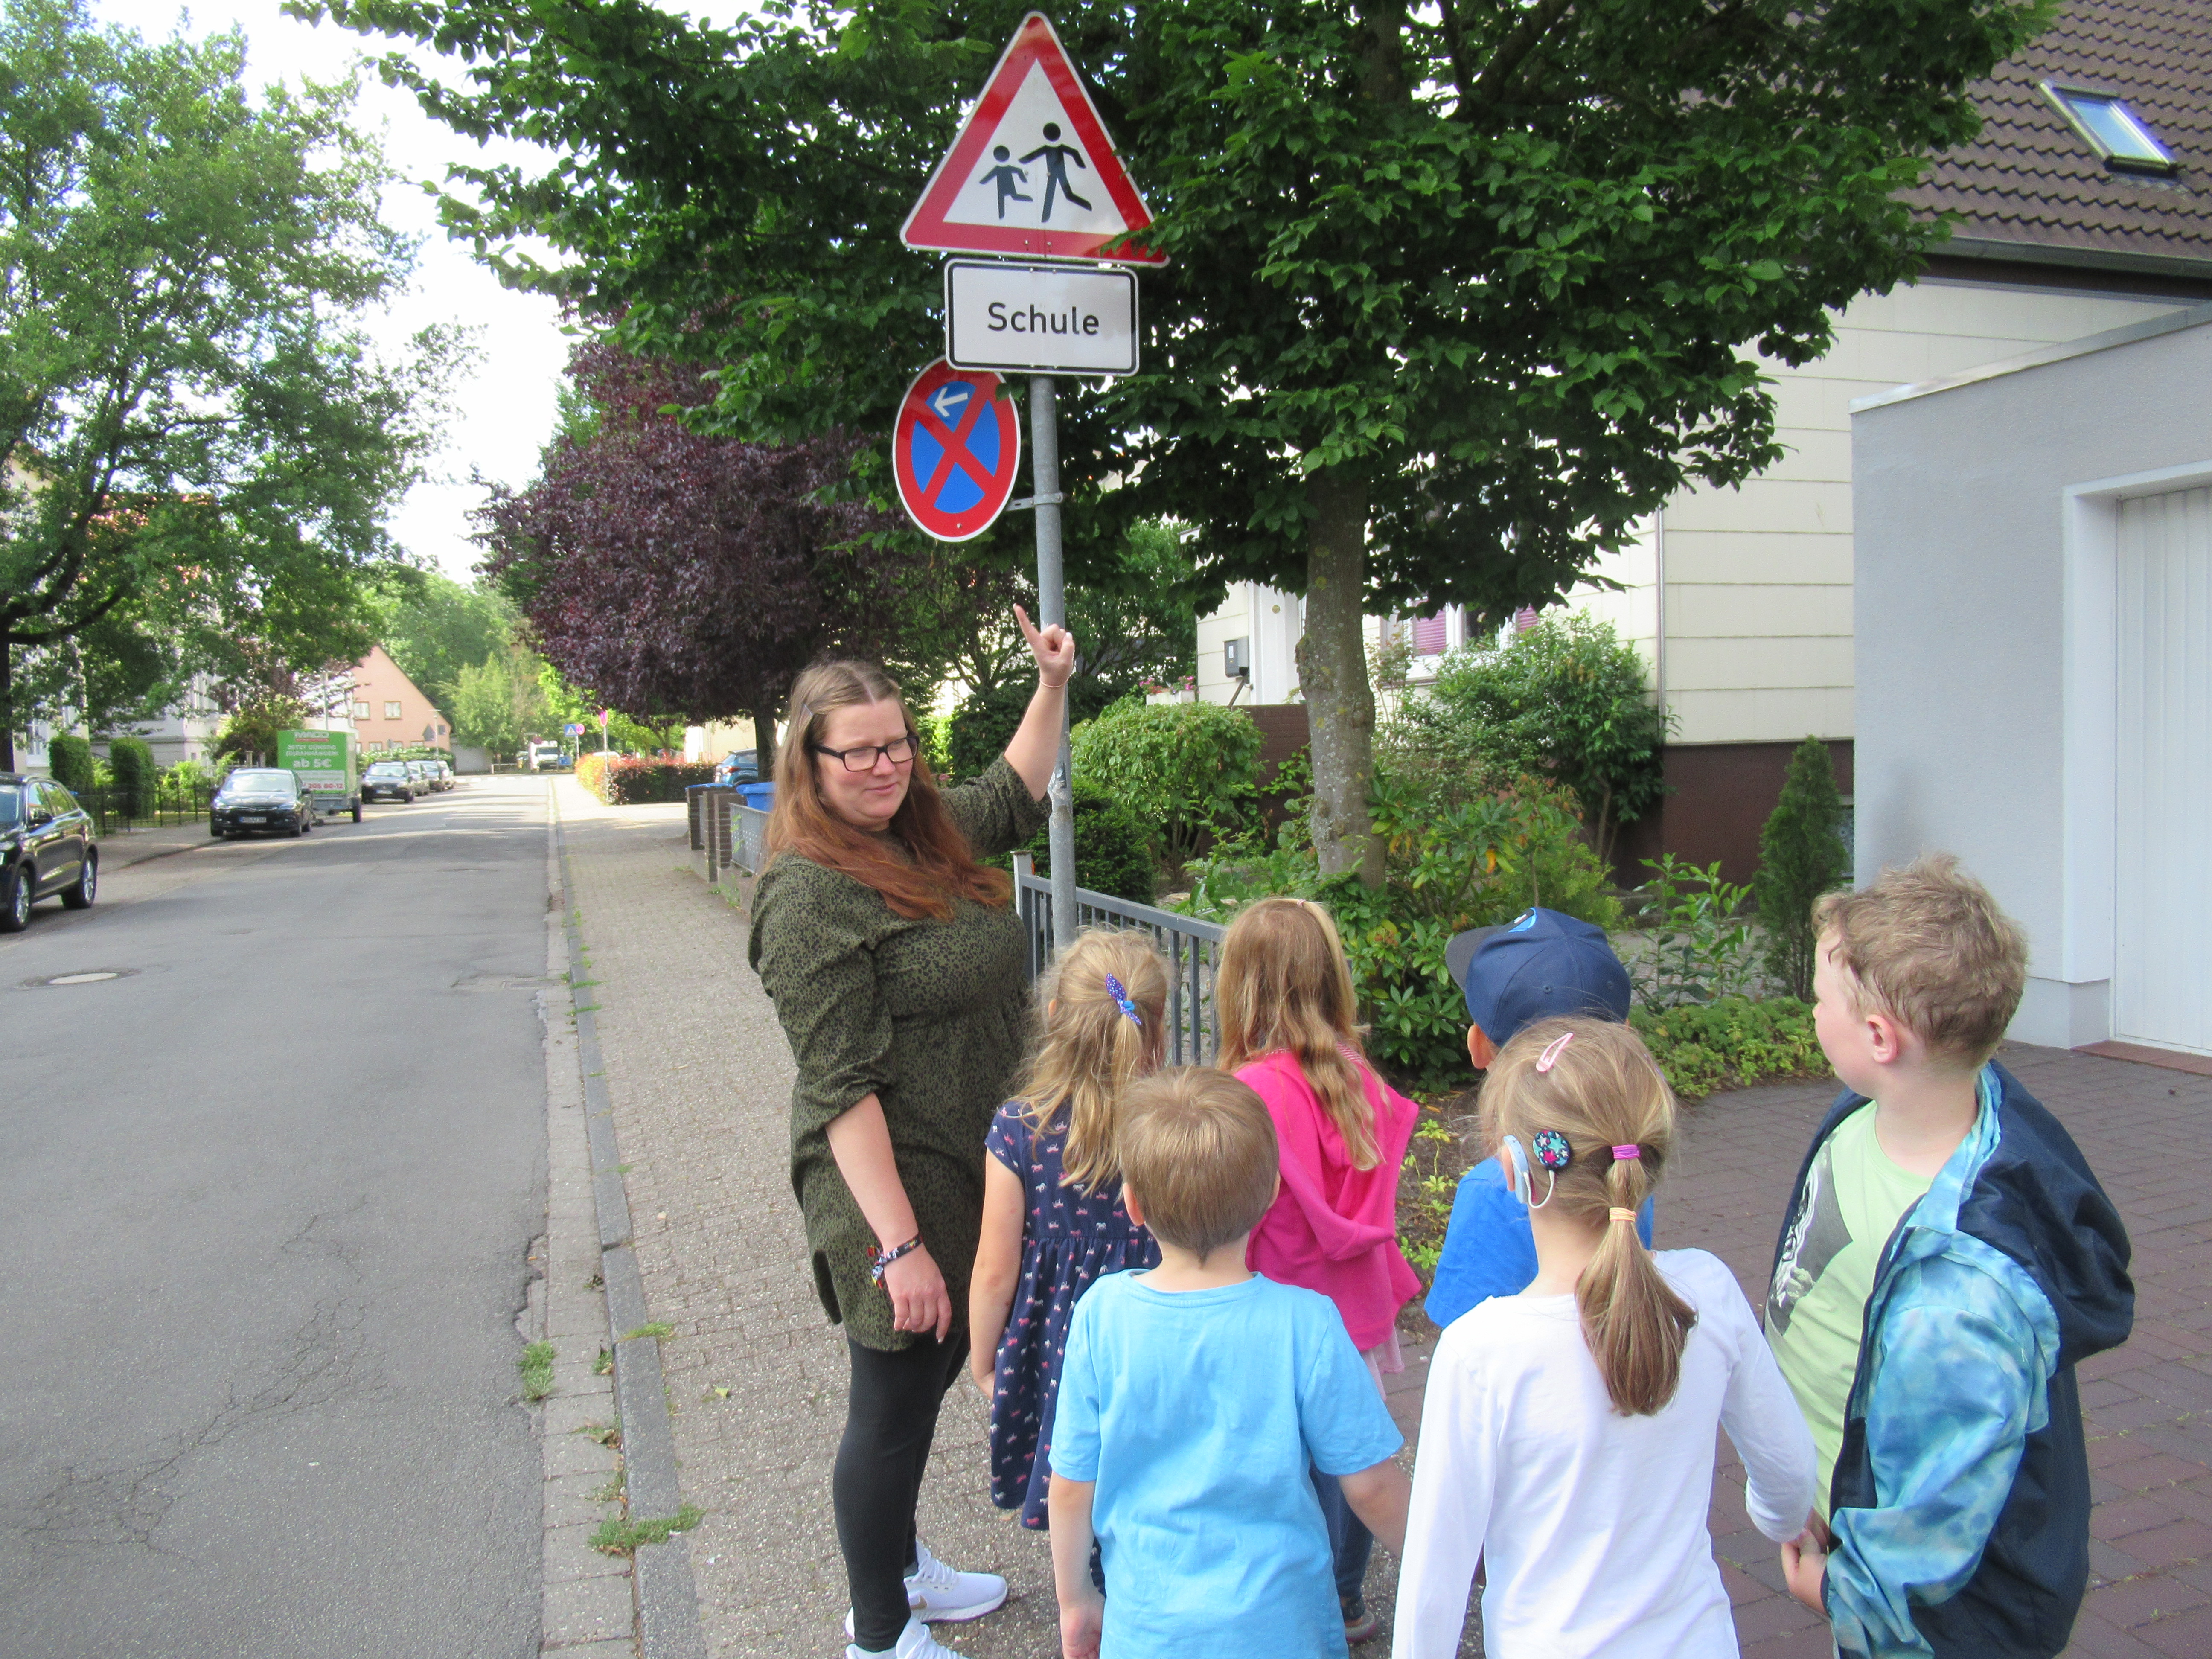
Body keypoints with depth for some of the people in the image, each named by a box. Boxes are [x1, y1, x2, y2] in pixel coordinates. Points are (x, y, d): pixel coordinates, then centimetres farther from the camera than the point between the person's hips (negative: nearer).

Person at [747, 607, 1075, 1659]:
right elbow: (843, 1089, -24)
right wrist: (899, 1244, -25)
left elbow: (1014, 797, 28)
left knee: (929, 1381, 24)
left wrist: (1053, 686, 19)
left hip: (970, 1181, 9)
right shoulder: (808, 892, -20)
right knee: (893, 1406, 8)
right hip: (892, 1195, -9)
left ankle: (900, 1568, 46)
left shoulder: (929, 834, 5)